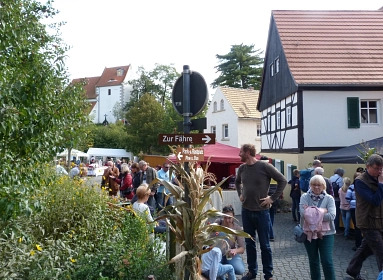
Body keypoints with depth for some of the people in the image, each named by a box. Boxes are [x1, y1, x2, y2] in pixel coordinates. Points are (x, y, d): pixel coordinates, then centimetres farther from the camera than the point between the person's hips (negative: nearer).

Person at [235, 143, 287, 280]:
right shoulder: (242, 168, 3)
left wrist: (273, 198, -11)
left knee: (264, 245, 6)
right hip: (246, 211, 5)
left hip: (261, 211, -5)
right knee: (249, 243, 13)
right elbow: (237, 182, 24)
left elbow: (283, 180, -9)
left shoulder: (264, 166, -13)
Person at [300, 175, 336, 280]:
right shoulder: (305, 197, -2)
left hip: (326, 233, -1)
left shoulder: (329, 198, -2)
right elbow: (304, 213, -18)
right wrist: (321, 212, -19)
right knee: (313, 261, 14)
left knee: (327, 261, -1)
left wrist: (313, 214, -18)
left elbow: (331, 215, -17)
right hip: (309, 233, 1)